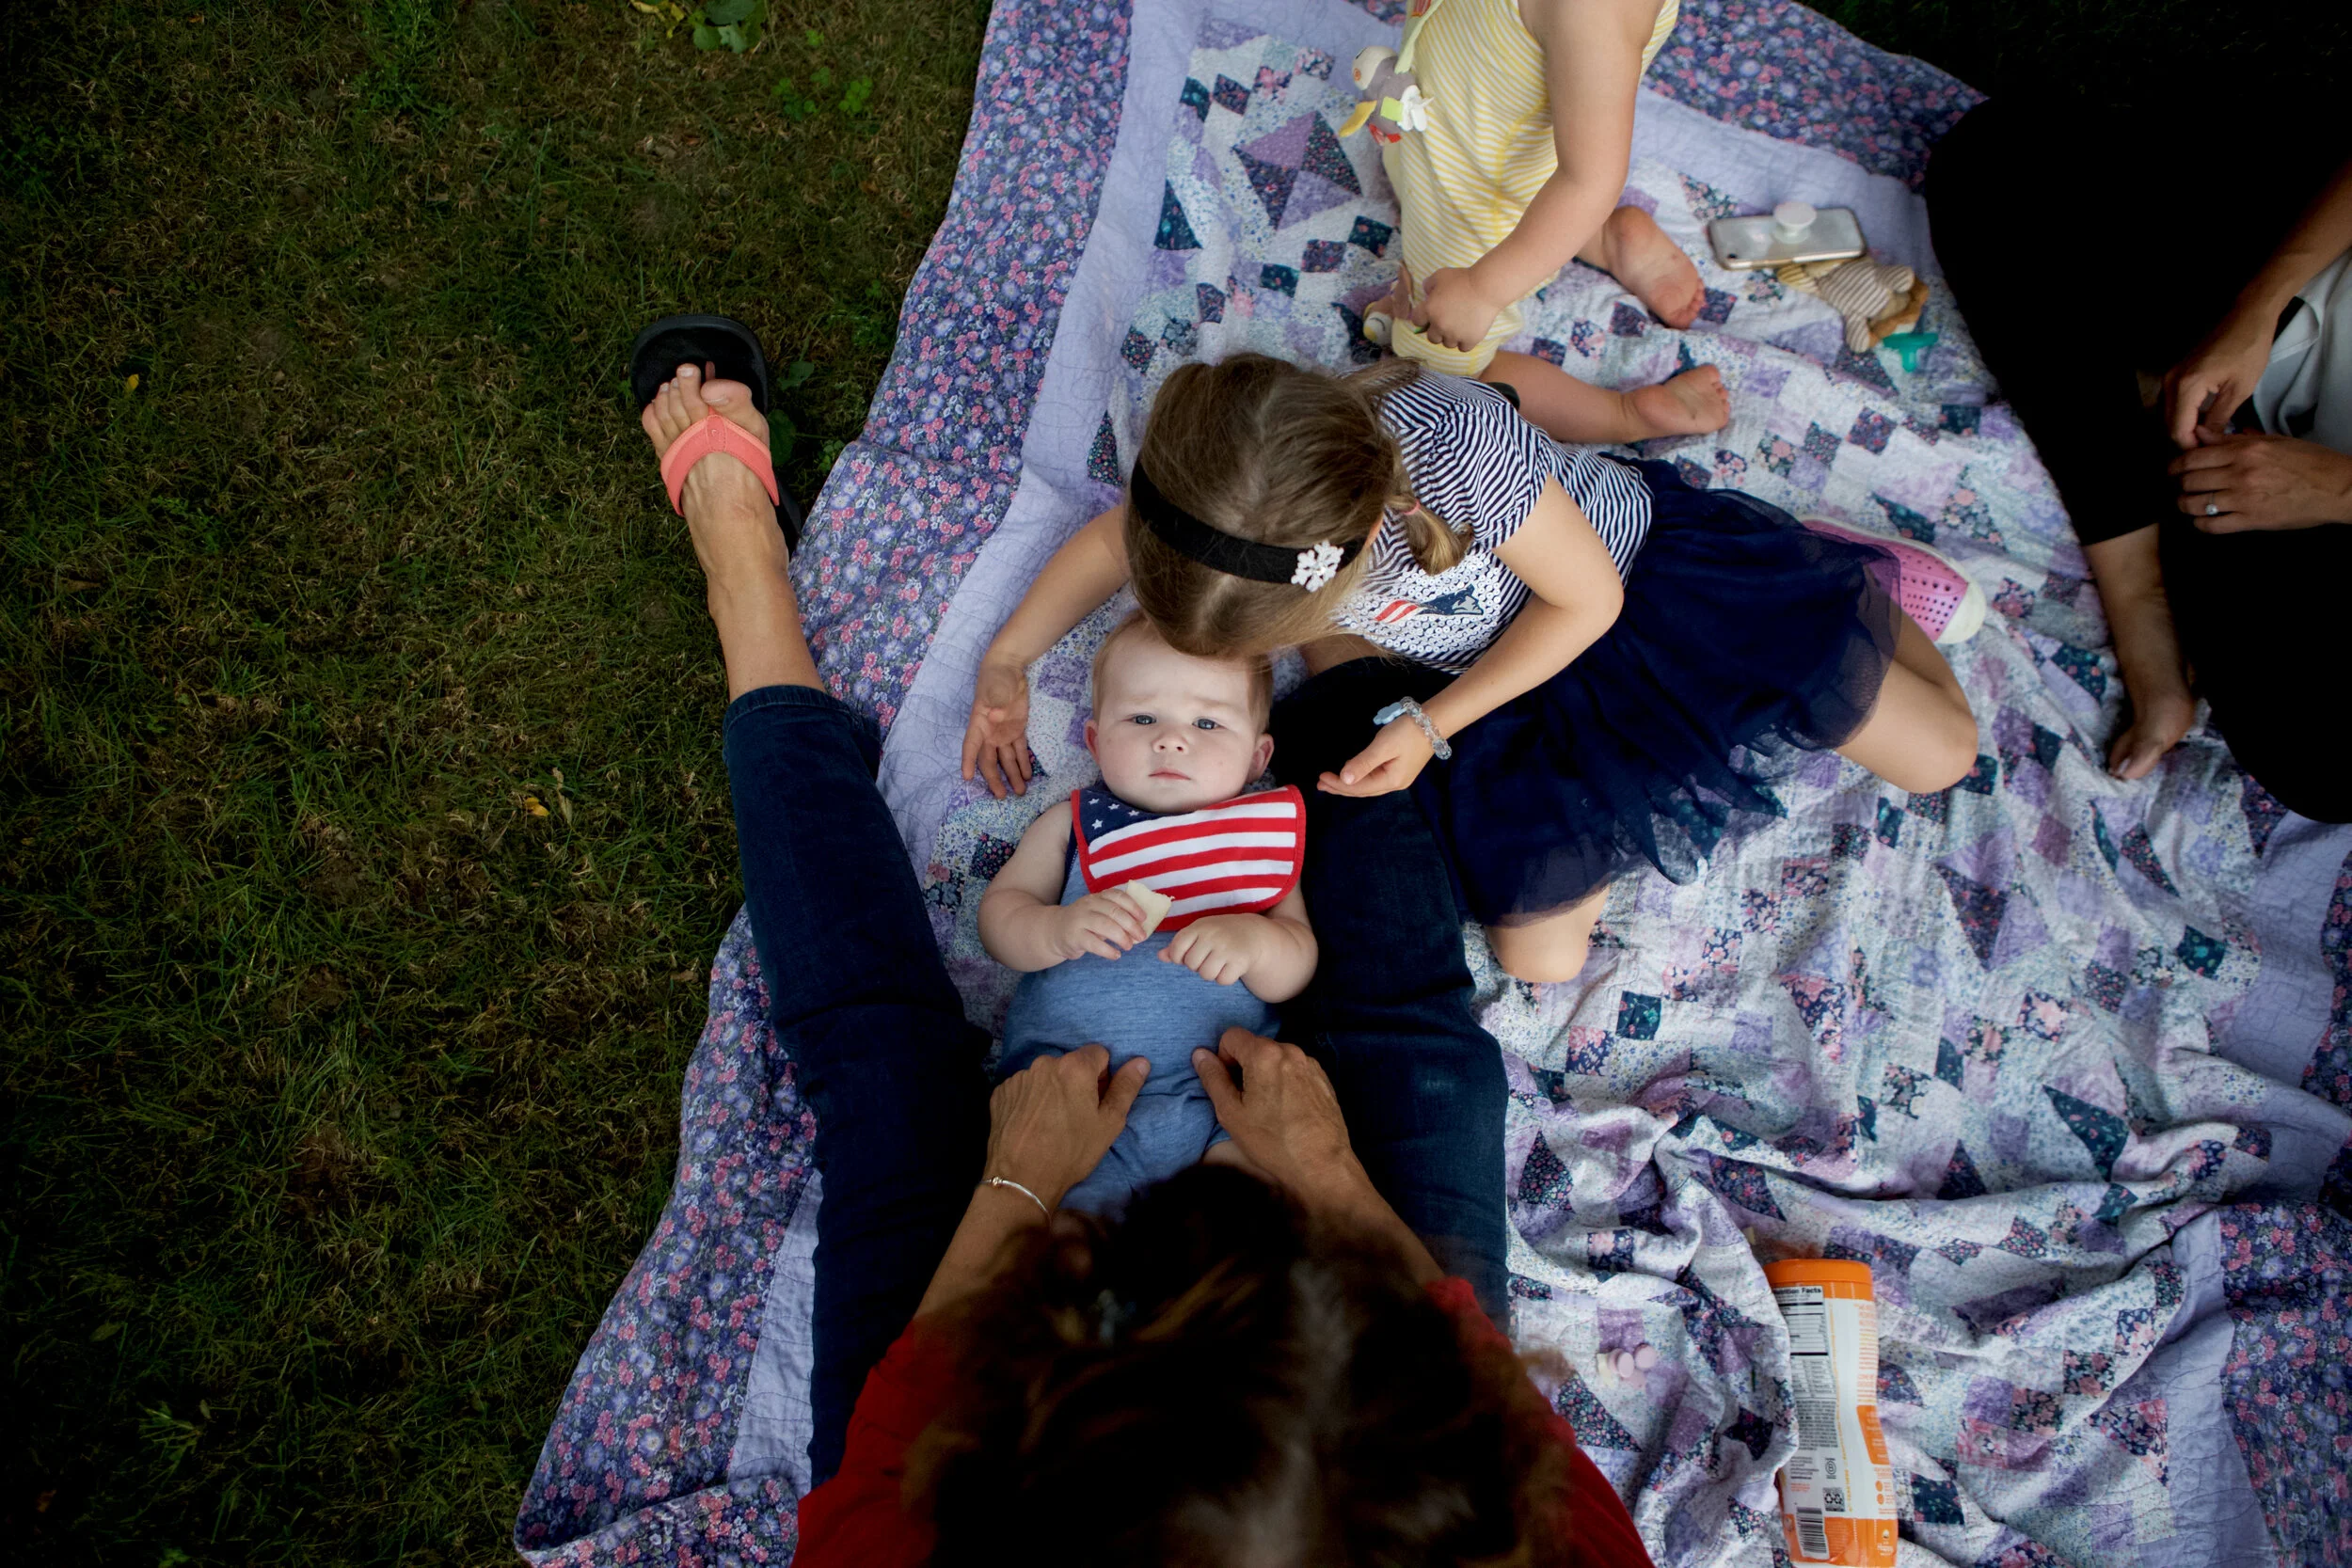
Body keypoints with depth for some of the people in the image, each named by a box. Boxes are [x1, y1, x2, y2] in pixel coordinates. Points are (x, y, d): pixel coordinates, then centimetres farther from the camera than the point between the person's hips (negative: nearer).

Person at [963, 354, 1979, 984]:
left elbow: (1588, 598, -26)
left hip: (1641, 571, -4)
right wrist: (1005, 662, -2)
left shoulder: (1454, 445, -44)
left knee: (1941, 757, 1)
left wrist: (1431, 723, -27)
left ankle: (1836, 577, 30)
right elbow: (1108, 540, -3)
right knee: (1537, 954, -2)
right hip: (1503, 677, 4)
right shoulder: (1217, 489, -29)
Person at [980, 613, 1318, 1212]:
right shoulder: (1074, 825, 14)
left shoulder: (1262, 833, 12)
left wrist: (1254, 940, -18)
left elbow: (1296, 973, 5)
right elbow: (998, 914, 7)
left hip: (1223, 1095, 0)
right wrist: (1061, 928, -16)